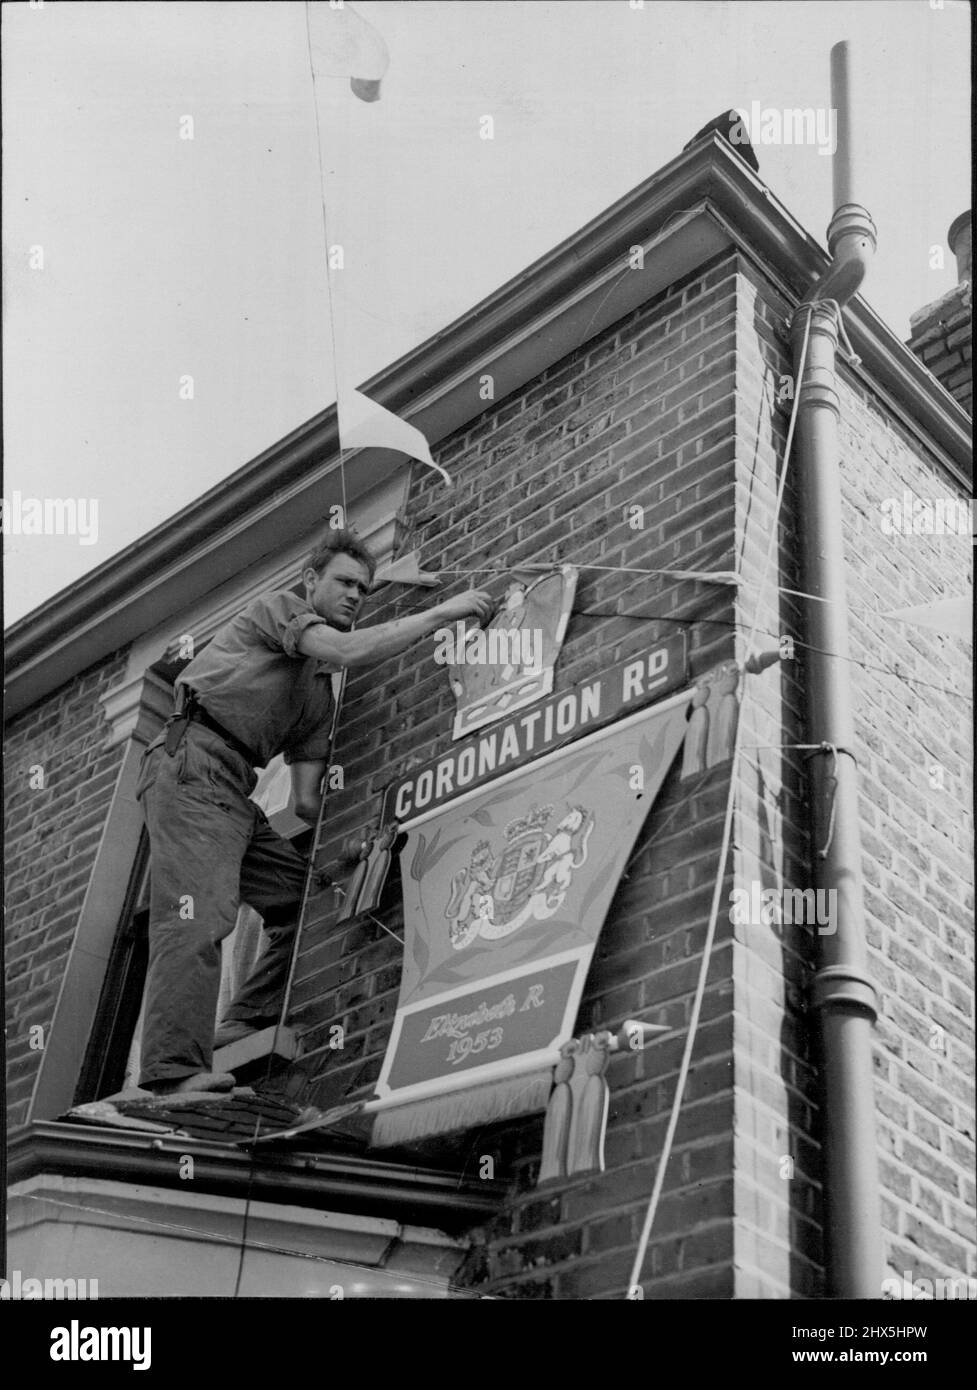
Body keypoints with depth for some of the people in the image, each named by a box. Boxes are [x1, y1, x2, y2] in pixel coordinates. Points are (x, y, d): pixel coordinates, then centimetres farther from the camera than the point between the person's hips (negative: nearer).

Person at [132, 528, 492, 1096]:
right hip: (192, 765, -9)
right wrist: (442, 612, -12)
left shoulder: (321, 691, 24)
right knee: (199, 915, -21)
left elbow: (306, 800, 17)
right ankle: (175, 1070, -29)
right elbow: (349, 651, -16)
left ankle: (247, 1024, 3)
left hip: (235, 793, 9)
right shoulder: (280, 606, 5)